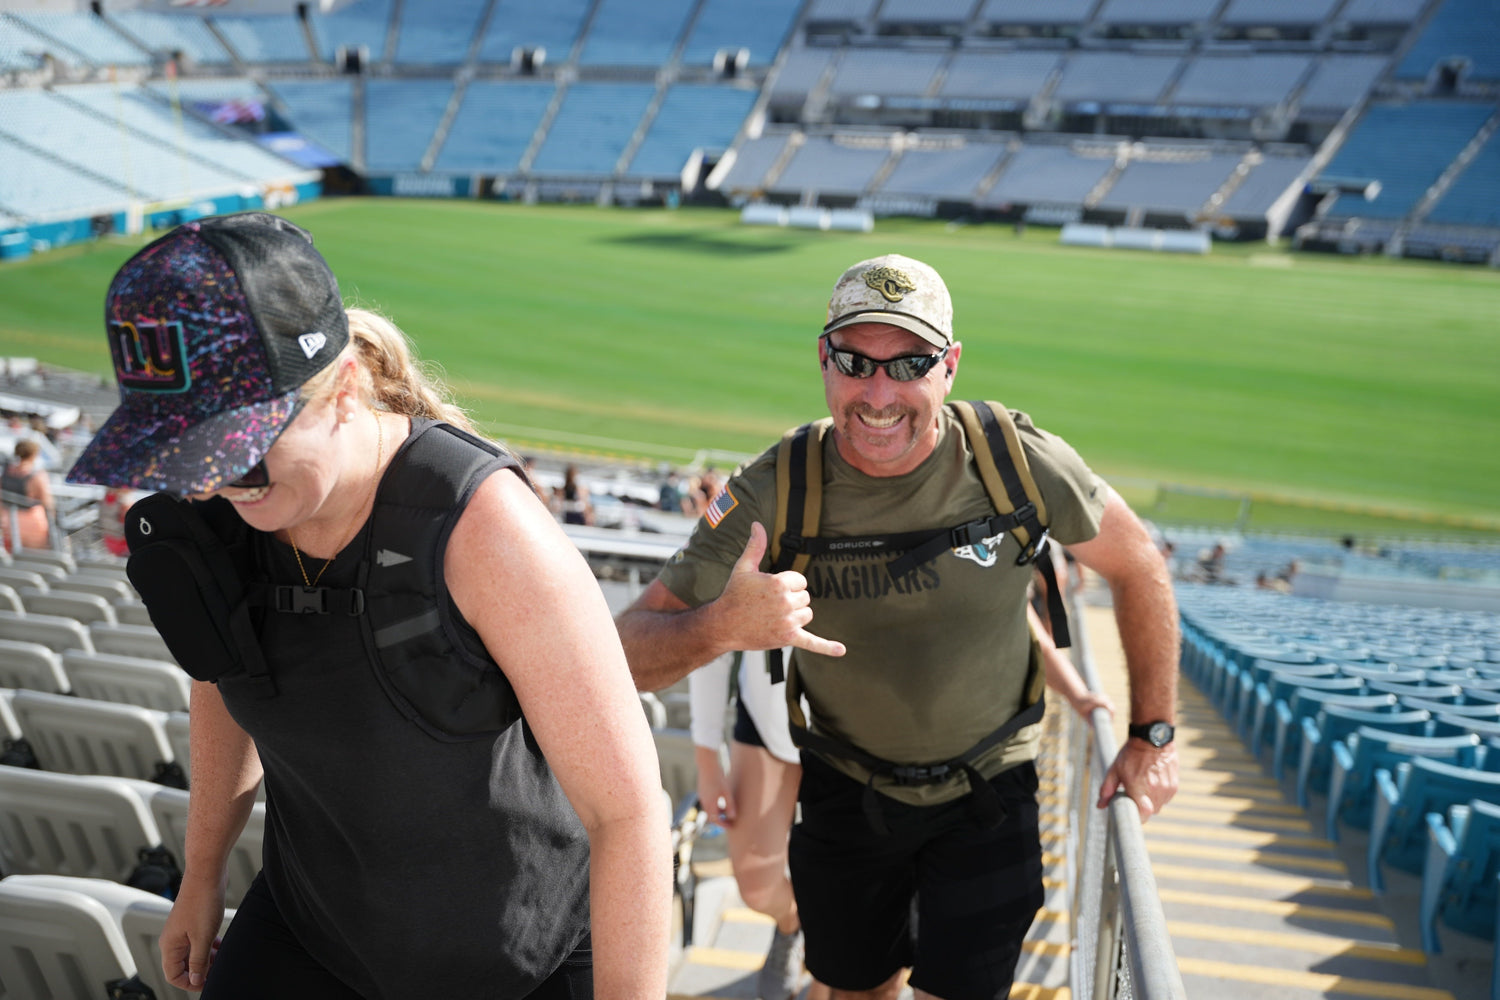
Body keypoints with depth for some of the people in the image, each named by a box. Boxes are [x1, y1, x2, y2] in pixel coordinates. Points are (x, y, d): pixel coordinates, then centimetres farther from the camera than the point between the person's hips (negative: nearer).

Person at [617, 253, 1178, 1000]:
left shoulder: (1017, 460, -21)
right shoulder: (774, 495, -21)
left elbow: (1136, 566, -3)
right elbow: (628, 650, -23)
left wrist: (1152, 735, -1)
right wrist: (721, 626, -45)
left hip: (986, 796, -1)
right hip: (845, 792, 1)